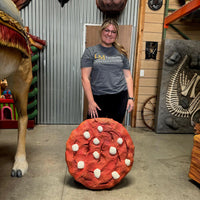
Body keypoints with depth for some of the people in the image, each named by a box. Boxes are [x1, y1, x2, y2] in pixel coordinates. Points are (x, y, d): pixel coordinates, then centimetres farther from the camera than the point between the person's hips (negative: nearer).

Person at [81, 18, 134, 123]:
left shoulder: (121, 53, 12)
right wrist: (91, 101, -10)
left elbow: (128, 76, 13)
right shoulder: (90, 51, 3)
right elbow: (85, 78, -4)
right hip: (98, 98, -2)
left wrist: (131, 98, 4)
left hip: (120, 97, 3)